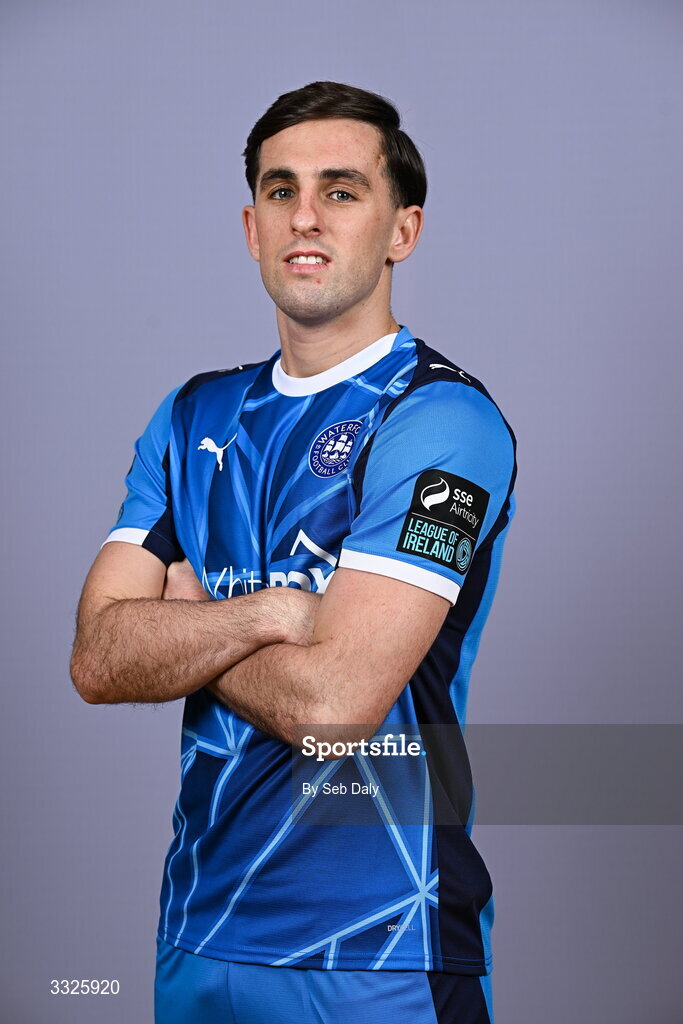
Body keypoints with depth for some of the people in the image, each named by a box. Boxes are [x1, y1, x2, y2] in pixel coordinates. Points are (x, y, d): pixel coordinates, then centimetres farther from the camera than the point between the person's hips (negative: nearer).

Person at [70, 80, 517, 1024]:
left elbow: (330, 705, -21)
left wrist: (182, 631, -4)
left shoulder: (442, 418, -12)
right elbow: (96, 660, -3)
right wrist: (269, 613, -18)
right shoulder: (194, 417, 8)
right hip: (198, 931, 6)